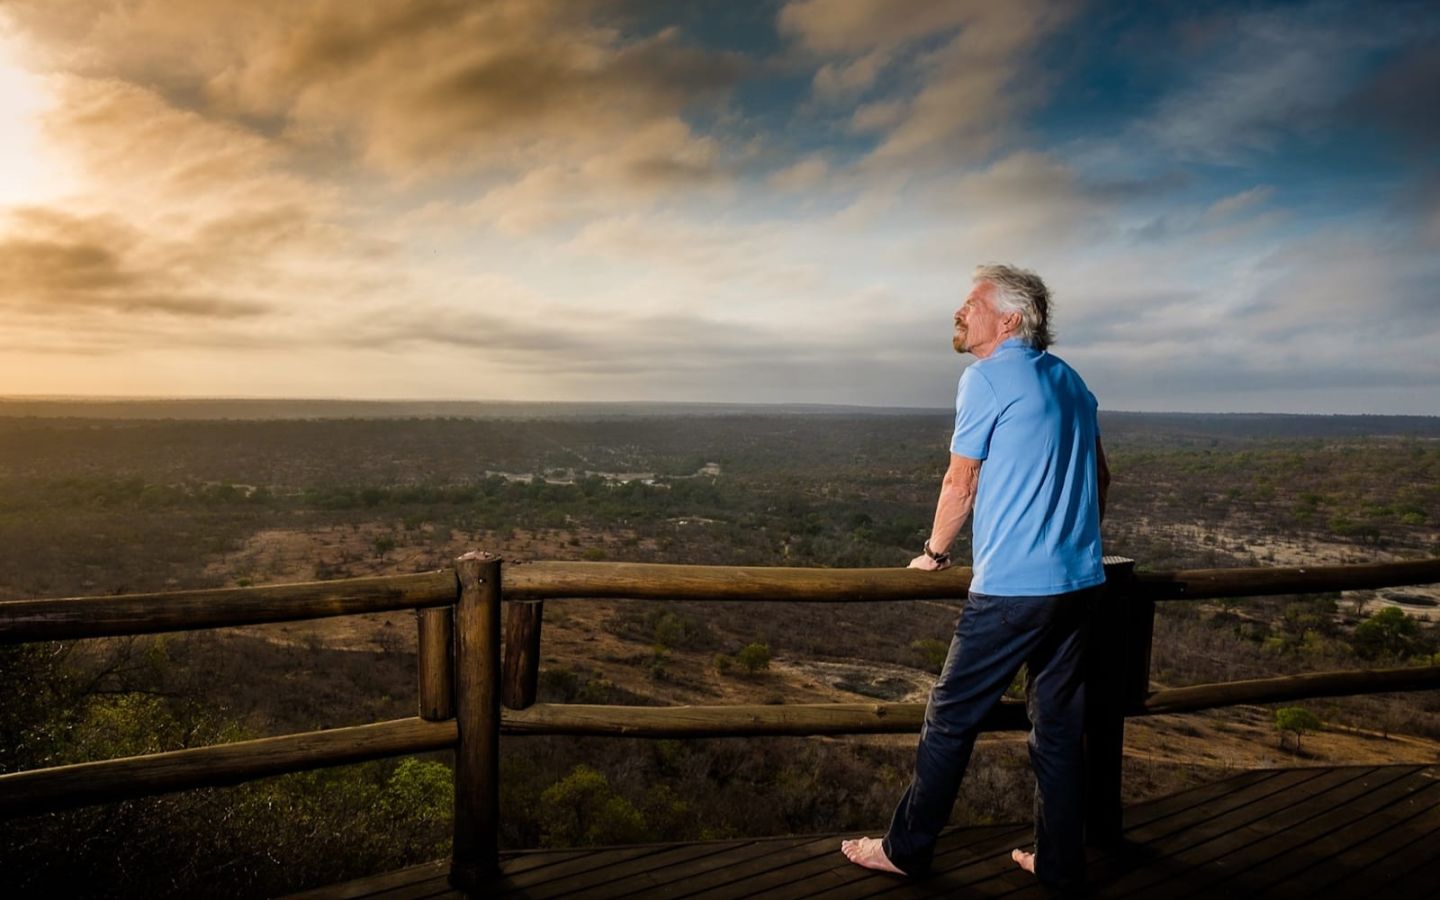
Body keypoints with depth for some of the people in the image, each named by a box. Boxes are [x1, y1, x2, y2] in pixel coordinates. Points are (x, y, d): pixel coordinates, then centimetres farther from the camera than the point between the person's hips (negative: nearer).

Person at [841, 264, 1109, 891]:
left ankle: (907, 848, 16)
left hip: (1011, 587, -7)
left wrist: (934, 554, 8)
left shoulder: (986, 378, -8)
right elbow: (1101, 478, 19)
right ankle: (1059, 862, 23)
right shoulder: (1071, 381, 14)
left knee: (951, 717, 4)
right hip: (1077, 582, 8)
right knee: (1058, 723, 14)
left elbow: (961, 486, -5)